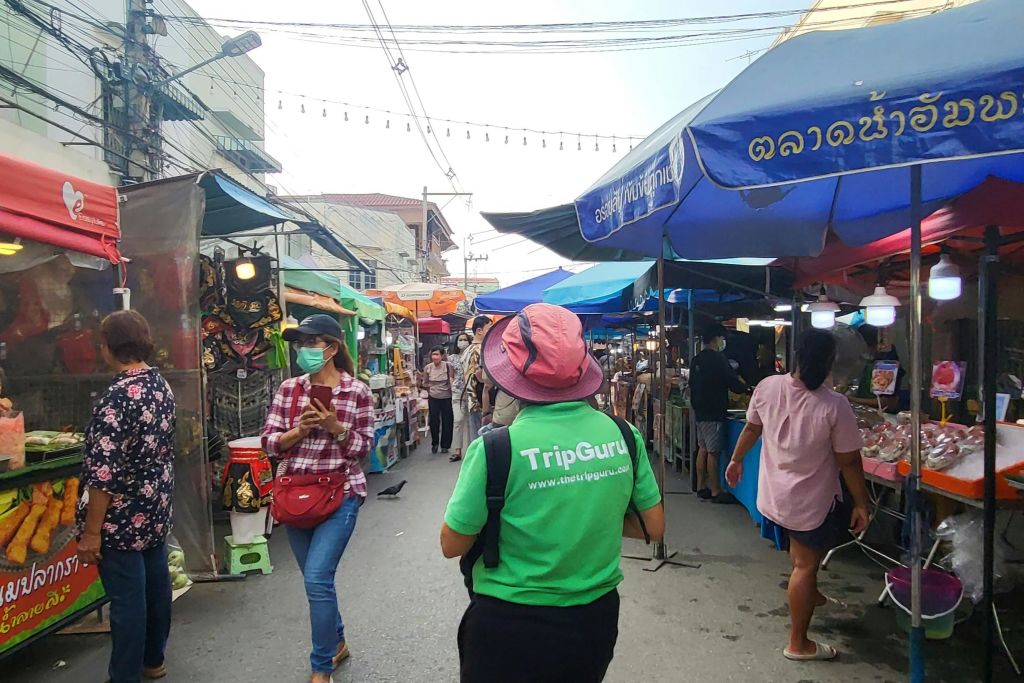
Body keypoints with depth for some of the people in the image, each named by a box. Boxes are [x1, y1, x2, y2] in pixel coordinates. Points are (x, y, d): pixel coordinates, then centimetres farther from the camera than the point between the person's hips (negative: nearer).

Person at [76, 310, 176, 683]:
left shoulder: (118, 397, -23)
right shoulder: (161, 384, 3)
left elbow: (104, 472, -23)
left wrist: (91, 531, -17)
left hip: (123, 520, -8)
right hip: (156, 510, 8)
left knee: (127, 599, 4)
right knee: (155, 586, 19)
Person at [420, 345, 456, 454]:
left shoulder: (447, 366, -11)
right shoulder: (428, 367, -2)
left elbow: (452, 381, -9)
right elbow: (425, 384, 12)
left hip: (446, 398, -2)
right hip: (433, 398, 2)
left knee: (447, 422, 5)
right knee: (434, 422, 5)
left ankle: (445, 445, 20)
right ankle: (434, 443, 27)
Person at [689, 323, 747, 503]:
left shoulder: (696, 359, 11)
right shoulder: (718, 359, -15)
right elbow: (734, 384, -14)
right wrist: (744, 387, 7)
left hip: (700, 411, 9)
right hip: (714, 413, -9)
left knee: (702, 449, 13)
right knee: (713, 452, -4)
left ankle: (701, 487, 18)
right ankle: (715, 492, 1)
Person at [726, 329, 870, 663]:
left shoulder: (767, 387, -14)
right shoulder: (834, 406, -26)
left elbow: (751, 428, 3)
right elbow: (849, 461, -17)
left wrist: (736, 460, 20)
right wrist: (861, 504, -3)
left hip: (772, 495, 5)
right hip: (811, 504, -5)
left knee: (801, 552, 31)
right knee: (805, 566, 11)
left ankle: (810, 596, 55)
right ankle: (798, 644, 26)